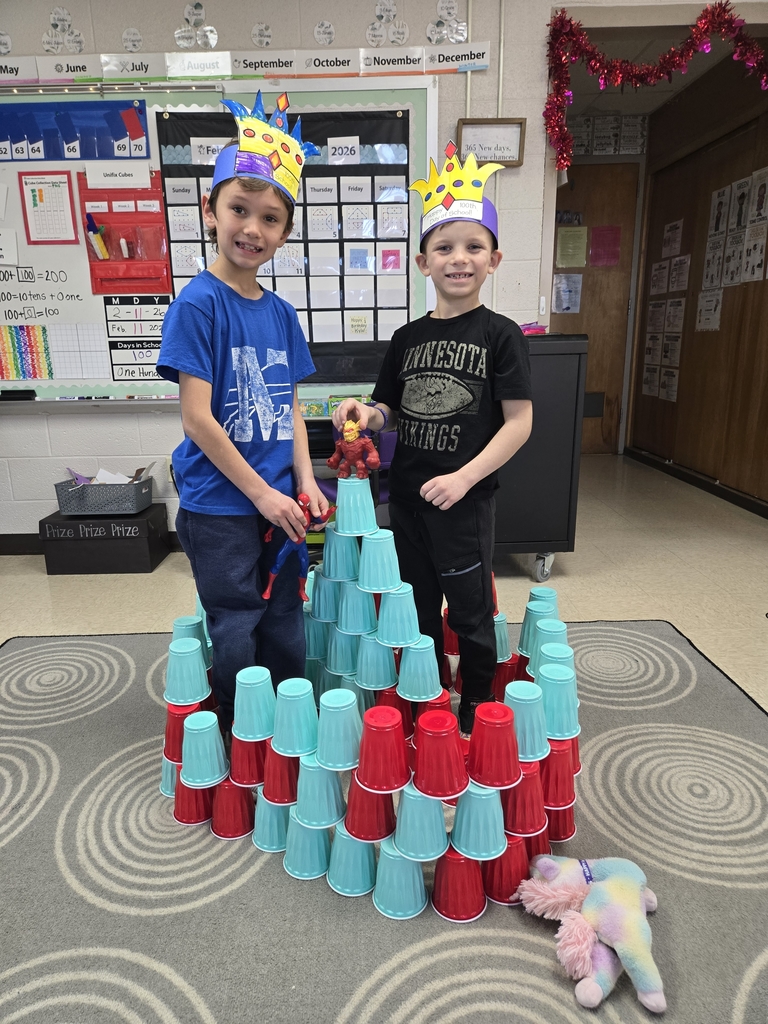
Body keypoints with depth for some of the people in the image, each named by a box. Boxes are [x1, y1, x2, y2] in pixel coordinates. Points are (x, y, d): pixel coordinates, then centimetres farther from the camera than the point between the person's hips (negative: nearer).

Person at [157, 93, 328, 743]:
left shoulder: (282, 314, 8)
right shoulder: (198, 304, -11)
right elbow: (197, 419, -15)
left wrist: (305, 482, -1)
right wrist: (262, 493, -13)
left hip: (279, 504, 6)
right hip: (220, 508, -6)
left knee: (286, 636, 17)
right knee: (236, 641, 9)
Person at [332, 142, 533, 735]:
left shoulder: (501, 335, -7)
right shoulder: (408, 337, 6)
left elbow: (519, 422, -10)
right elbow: (392, 412, 12)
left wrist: (463, 477, -18)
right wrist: (366, 414, -10)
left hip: (466, 500, -4)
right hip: (407, 496, 5)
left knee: (470, 612, 9)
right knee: (419, 608, 18)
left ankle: (477, 711, 32)